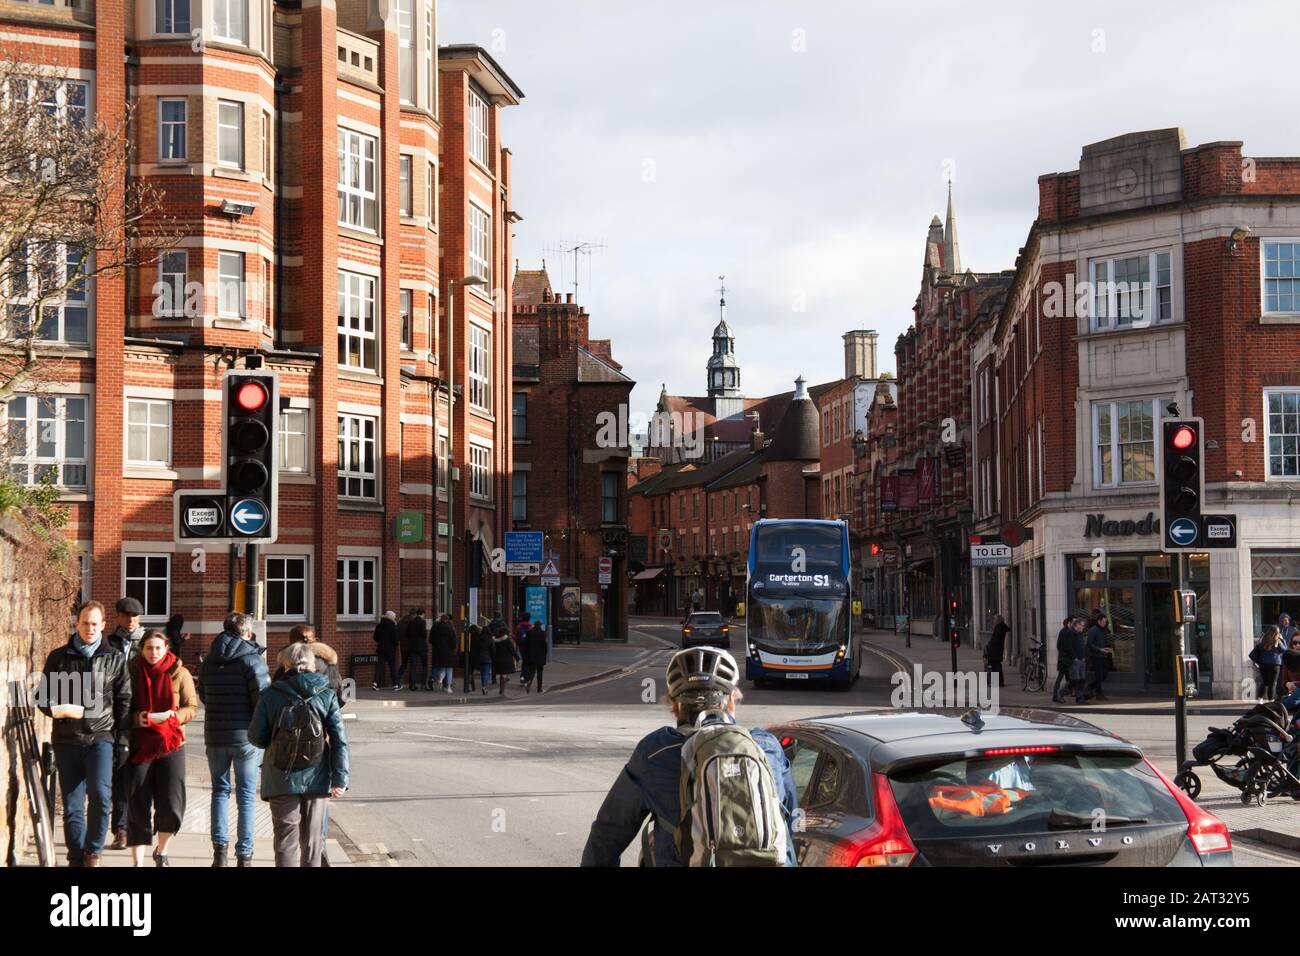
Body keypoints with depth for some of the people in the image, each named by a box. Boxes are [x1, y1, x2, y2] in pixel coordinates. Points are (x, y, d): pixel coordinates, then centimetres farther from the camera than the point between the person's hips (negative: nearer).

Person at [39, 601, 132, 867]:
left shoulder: (115, 658, 7)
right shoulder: (59, 657, 9)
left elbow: (124, 702, 7)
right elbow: (44, 696, 14)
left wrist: (123, 740, 1)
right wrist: (54, 708, -8)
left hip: (101, 737, -2)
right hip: (67, 740, 2)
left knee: (100, 794, -20)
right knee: (72, 806, 3)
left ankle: (93, 851, -3)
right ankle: (77, 860, 12)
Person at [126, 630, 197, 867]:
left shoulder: (179, 674, 1)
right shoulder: (131, 671, 1)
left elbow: (192, 708, 3)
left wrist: (173, 717, -16)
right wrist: (136, 718, -15)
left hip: (171, 744, 0)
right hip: (139, 745, 0)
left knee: (171, 806, -5)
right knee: (138, 808, 0)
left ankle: (161, 852, 21)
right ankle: (137, 861, 10)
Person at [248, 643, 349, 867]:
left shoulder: (270, 695, -5)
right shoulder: (327, 695, -1)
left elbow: (256, 737, -3)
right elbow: (339, 739, -6)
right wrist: (340, 779, -6)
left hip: (282, 779, -2)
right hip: (316, 779, 2)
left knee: (286, 838, 2)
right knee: (313, 838, 14)